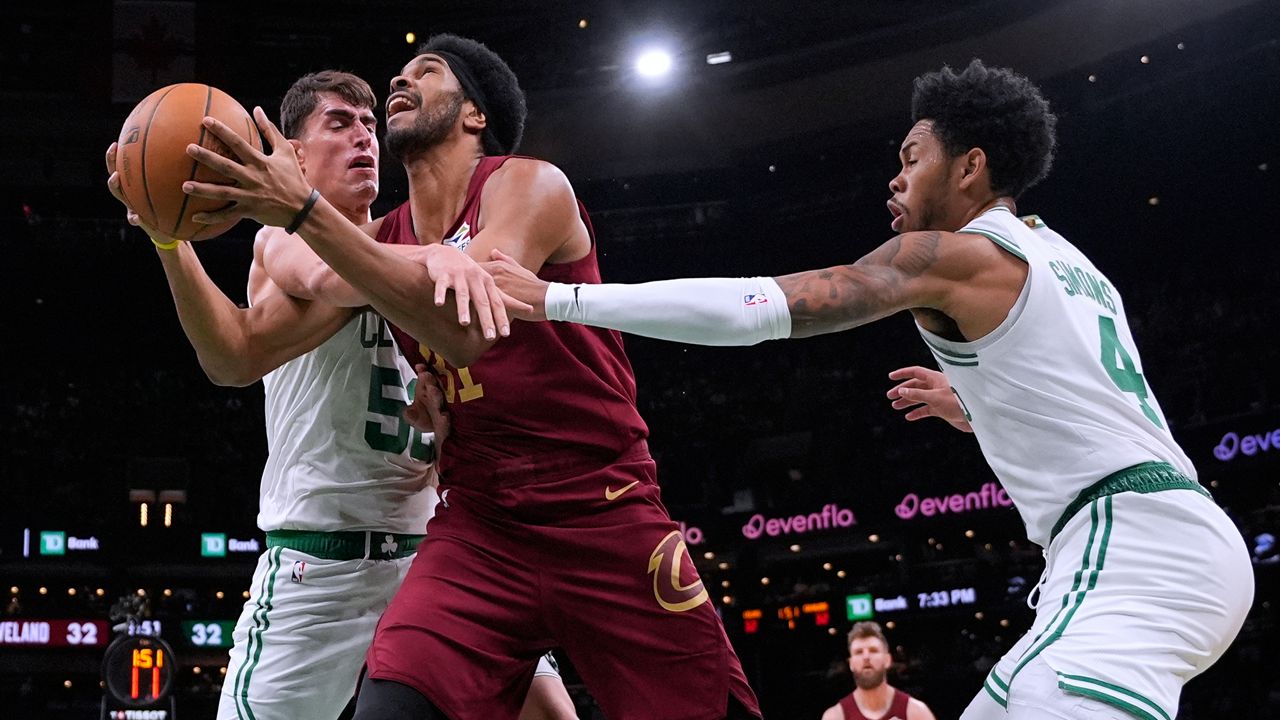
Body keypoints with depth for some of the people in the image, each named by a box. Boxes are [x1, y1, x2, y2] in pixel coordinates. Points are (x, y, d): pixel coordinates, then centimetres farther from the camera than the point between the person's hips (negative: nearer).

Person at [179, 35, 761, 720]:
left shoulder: (529, 184, -8)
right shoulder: (381, 240, 9)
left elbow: (465, 328, -26)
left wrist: (304, 212, -30)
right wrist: (172, 241, -12)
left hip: (606, 516, -3)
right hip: (478, 524, 4)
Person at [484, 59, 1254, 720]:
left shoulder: (948, 254, -5)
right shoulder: (1062, 259, 23)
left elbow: (752, 307, -12)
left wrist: (557, 299, -11)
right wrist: (972, 406, 39)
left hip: (1137, 551, -10)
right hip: (1157, 543, 10)